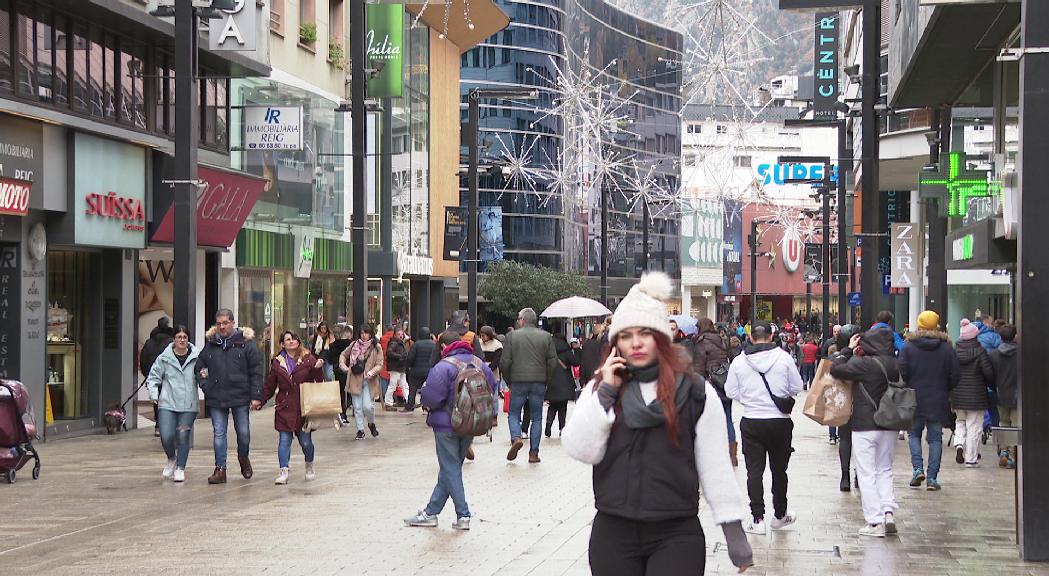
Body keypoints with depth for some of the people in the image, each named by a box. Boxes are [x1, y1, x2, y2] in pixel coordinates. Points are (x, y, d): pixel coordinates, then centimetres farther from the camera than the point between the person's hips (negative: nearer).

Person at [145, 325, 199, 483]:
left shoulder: (196, 357, 2)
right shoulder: (164, 358, 3)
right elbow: (153, 377, 9)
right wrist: (153, 394, -5)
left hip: (188, 405, 0)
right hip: (167, 404, 0)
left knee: (183, 436, -1)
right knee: (167, 436, -9)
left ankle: (180, 468, 14)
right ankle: (171, 459, 21)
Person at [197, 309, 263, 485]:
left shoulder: (245, 343, -3)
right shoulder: (210, 344, 6)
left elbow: (256, 371, -3)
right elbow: (200, 367, 18)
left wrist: (255, 395, -8)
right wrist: (205, 385, 3)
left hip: (240, 397, -2)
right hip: (216, 398, 2)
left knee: (243, 432, 6)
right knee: (219, 433, 2)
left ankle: (243, 458, 34)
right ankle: (220, 469, 6)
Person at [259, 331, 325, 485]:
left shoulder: (308, 359, 2)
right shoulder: (277, 362, 9)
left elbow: (319, 382, 0)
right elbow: (270, 386, 14)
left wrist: (318, 369, -18)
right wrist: (260, 401, 5)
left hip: (304, 407, -2)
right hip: (285, 408, 2)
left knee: (305, 441, 2)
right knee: (284, 440, -4)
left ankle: (309, 467, 26)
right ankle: (284, 471, -2)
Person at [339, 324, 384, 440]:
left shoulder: (376, 347, -2)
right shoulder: (354, 345, 5)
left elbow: (379, 365, -4)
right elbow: (343, 355, 20)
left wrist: (372, 372, -21)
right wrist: (343, 365, 2)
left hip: (369, 382, -3)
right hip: (355, 381, 3)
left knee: (368, 406, -10)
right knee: (357, 407, 5)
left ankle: (371, 424, 20)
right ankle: (360, 430, 17)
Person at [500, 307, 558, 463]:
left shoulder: (512, 336, -2)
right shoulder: (546, 336, 3)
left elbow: (504, 362, -4)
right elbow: (553, 362, 1)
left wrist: (508, 380, 10)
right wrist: (546, 380, 12)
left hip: (518, 381, -2)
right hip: (539, 383, 2)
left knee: (514, 413, 12)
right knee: (536, 417, 9)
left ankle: (516, 438, -14)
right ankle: (533, 453, 7)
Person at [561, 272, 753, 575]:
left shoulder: (696, 393, 0)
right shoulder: (600, 389, 9)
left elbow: (715, 467, 1)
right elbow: (582, 451, -5)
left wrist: (734, 531, -1)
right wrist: (606, 392, -9)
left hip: (676, 535, -2)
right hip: (612, 534, 3)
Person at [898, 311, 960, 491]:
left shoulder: (908, 347, -6)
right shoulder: (946, 348, -2)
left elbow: (902, 372, -9)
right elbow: (955, 375, -2)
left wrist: (908, 389, 9)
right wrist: (945, 391, 14)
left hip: (914, 400, -1)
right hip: (938, 401, 1)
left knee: (914, 434, 15)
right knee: (935, 437, 6)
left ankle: (917, 468, -3)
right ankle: (932, 477, 3)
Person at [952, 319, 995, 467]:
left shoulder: (954, 350, -2)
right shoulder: (980, 351, -13)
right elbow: (989, 372, -12)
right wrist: (991, 384, 9)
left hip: (957, 395, 3)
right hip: (976, 394, -3)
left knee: (960, 422, 22)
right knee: (974, 426, 5)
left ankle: (959, 444, -3)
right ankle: (971, 459, 7)